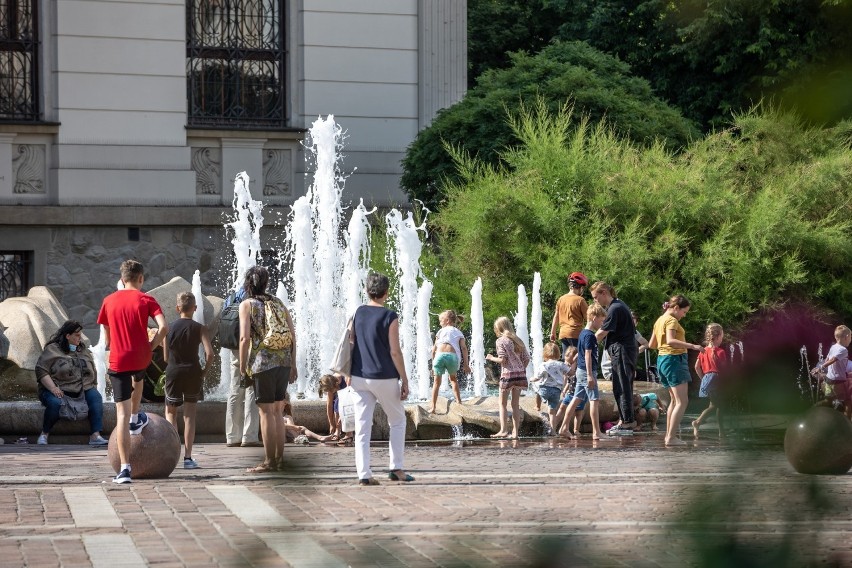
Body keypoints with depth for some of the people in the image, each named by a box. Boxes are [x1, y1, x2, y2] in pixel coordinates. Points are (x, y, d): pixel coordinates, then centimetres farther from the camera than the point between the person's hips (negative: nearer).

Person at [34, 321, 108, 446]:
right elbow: (41, 370, -7)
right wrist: (53, 388, -19)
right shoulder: (52, 350, 1)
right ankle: (44, 434, -14)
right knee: (55, 403, -36)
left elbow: (93, 372, 24)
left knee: (96, 397, -25)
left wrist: (94, 387, 8)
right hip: (59, 390, -4)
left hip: (83, 389, 4)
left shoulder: (83, 350, 19)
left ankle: (95, 436, -32)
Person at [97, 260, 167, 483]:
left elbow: (106, 337, 14)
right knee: (138, 378, 39)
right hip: (141, 358, 0)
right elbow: (163, 327, -15)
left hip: (118, 361, 0)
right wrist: (151, 346, 0)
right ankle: (136, 419, 53)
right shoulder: (146, 300, -3)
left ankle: (125, 467, -8)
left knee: (122, 414, -2)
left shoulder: (109, 301, 5)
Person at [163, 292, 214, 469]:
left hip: (173, 373, 0)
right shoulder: (199, 328, -5)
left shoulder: (169, 327, 0)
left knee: (170, 413, 15)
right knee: (190, 415, 8)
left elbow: (166, 357, 3)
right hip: (193, 373, 0)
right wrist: (204, 371, 0)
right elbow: (209, 353, -15)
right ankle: (188, 458, 4)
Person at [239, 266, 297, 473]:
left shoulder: (247, 304, 0)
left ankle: (269, 462, 0)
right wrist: (292, 364, 16)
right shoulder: (278, 303, 14)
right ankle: (279, 458, 17)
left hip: (263, 363, -5)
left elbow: (245, 337, -10)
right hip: (284, 362, 5)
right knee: (278, 411, 13)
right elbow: (292, 335, 11)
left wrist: (242, 367, -3)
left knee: (266, 411, -1)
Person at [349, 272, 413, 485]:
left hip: (360, 378, 4)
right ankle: (397, 468, 10)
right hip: (384, 378, -4)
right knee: (397, 421, 14)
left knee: (362, 426, 3)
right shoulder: (389, 317, -10)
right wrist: (404, 380, -6)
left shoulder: (358, 313, 4)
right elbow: (395, 352, -11)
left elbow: (350, 346, 9)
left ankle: (364, 474, -2)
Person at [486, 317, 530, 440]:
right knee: (516, 404, 10)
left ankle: (503, 430, -5)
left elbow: (502, 359, -13)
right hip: (520, 374, 6)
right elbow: (526, 359, 9)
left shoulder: (501, 341, -5)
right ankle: (515, 432, 8)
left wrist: (492, 358, 4)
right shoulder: (518, 340, 12)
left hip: (508, 374, -6)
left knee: (503, 404, 4)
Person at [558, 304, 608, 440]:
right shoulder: (590, 335, -15)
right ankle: (596, 432, -7)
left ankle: (564, 428, 10)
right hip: (587, 371, -10)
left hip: (581, 371, 10)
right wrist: (590, 375, -21)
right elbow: (588, 355, -20)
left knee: (576, 399, 10)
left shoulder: (583, 333, 14)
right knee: (594, 400, -7)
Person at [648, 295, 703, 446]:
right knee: (682, 401, -11)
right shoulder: (671, 320, -11)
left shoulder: (659, 321, 15)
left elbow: (651, 345, 20)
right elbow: (670, 340, -28)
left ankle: (669, 435, 21)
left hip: (661, 359, 10)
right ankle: (671, 438, -19)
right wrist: (691, 346, -31)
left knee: (675, 399, 20)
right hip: (674, 359, -10)